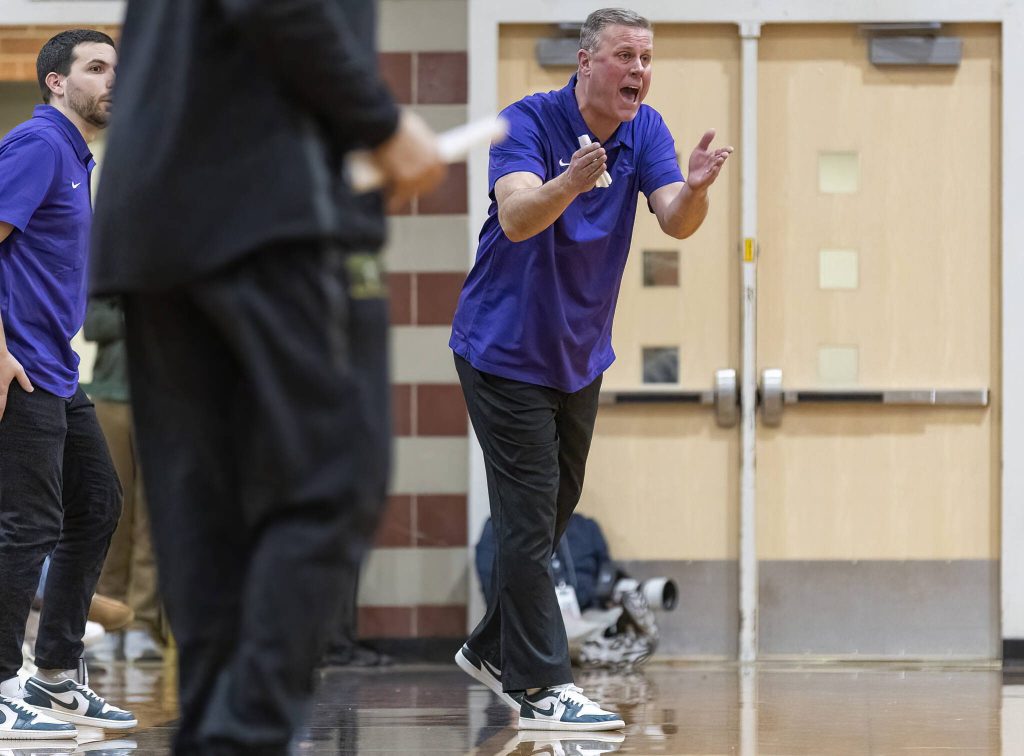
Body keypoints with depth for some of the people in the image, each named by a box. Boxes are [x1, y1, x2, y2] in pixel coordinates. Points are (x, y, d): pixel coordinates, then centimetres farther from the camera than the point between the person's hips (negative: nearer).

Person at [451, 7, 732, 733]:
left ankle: (493, 650, 33)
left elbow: (676, 221, -17)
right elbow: (517, 218, -34)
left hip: (580, 357, 7)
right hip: (505, 352, -7)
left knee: (554, 514, 17)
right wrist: (570, 183, -54)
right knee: (530, 518, -9)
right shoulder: (528, 121, -19)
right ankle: (542, 688, -8)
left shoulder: (645, 132, -4)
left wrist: (696, 187, -40)